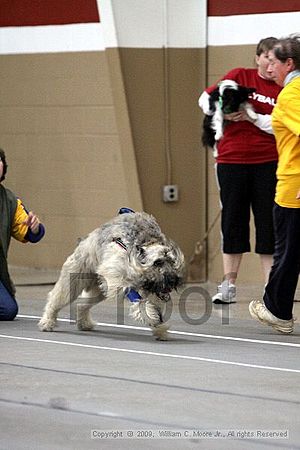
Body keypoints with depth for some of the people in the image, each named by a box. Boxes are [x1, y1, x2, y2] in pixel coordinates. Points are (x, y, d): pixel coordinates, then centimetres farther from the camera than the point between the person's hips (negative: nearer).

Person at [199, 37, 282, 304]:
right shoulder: (240, 76, 5)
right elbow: (206, 98, 8)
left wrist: (251, 116, -17)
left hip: (267, 164, 0)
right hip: (232, 160, 0)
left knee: (268, 222, 0)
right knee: (233, 221, 4)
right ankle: (229, 284, 9)